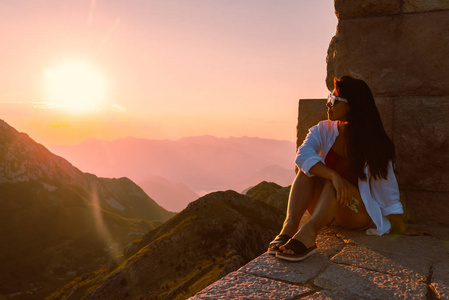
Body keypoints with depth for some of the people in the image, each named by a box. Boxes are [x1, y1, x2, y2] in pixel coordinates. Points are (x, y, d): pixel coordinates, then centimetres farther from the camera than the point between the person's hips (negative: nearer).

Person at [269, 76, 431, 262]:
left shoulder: (373, 143, -8)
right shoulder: (324, 130, -3)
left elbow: (387, 187, -5)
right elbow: (303, 156, -23)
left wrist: (402, 229, -4)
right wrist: (334, 176, -38)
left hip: (360, 213, -2)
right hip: (325, 209, 2)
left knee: (335, 184, -30)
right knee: (309, 170, -23)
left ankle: (308, 232, -51)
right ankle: (289, 227, -41)